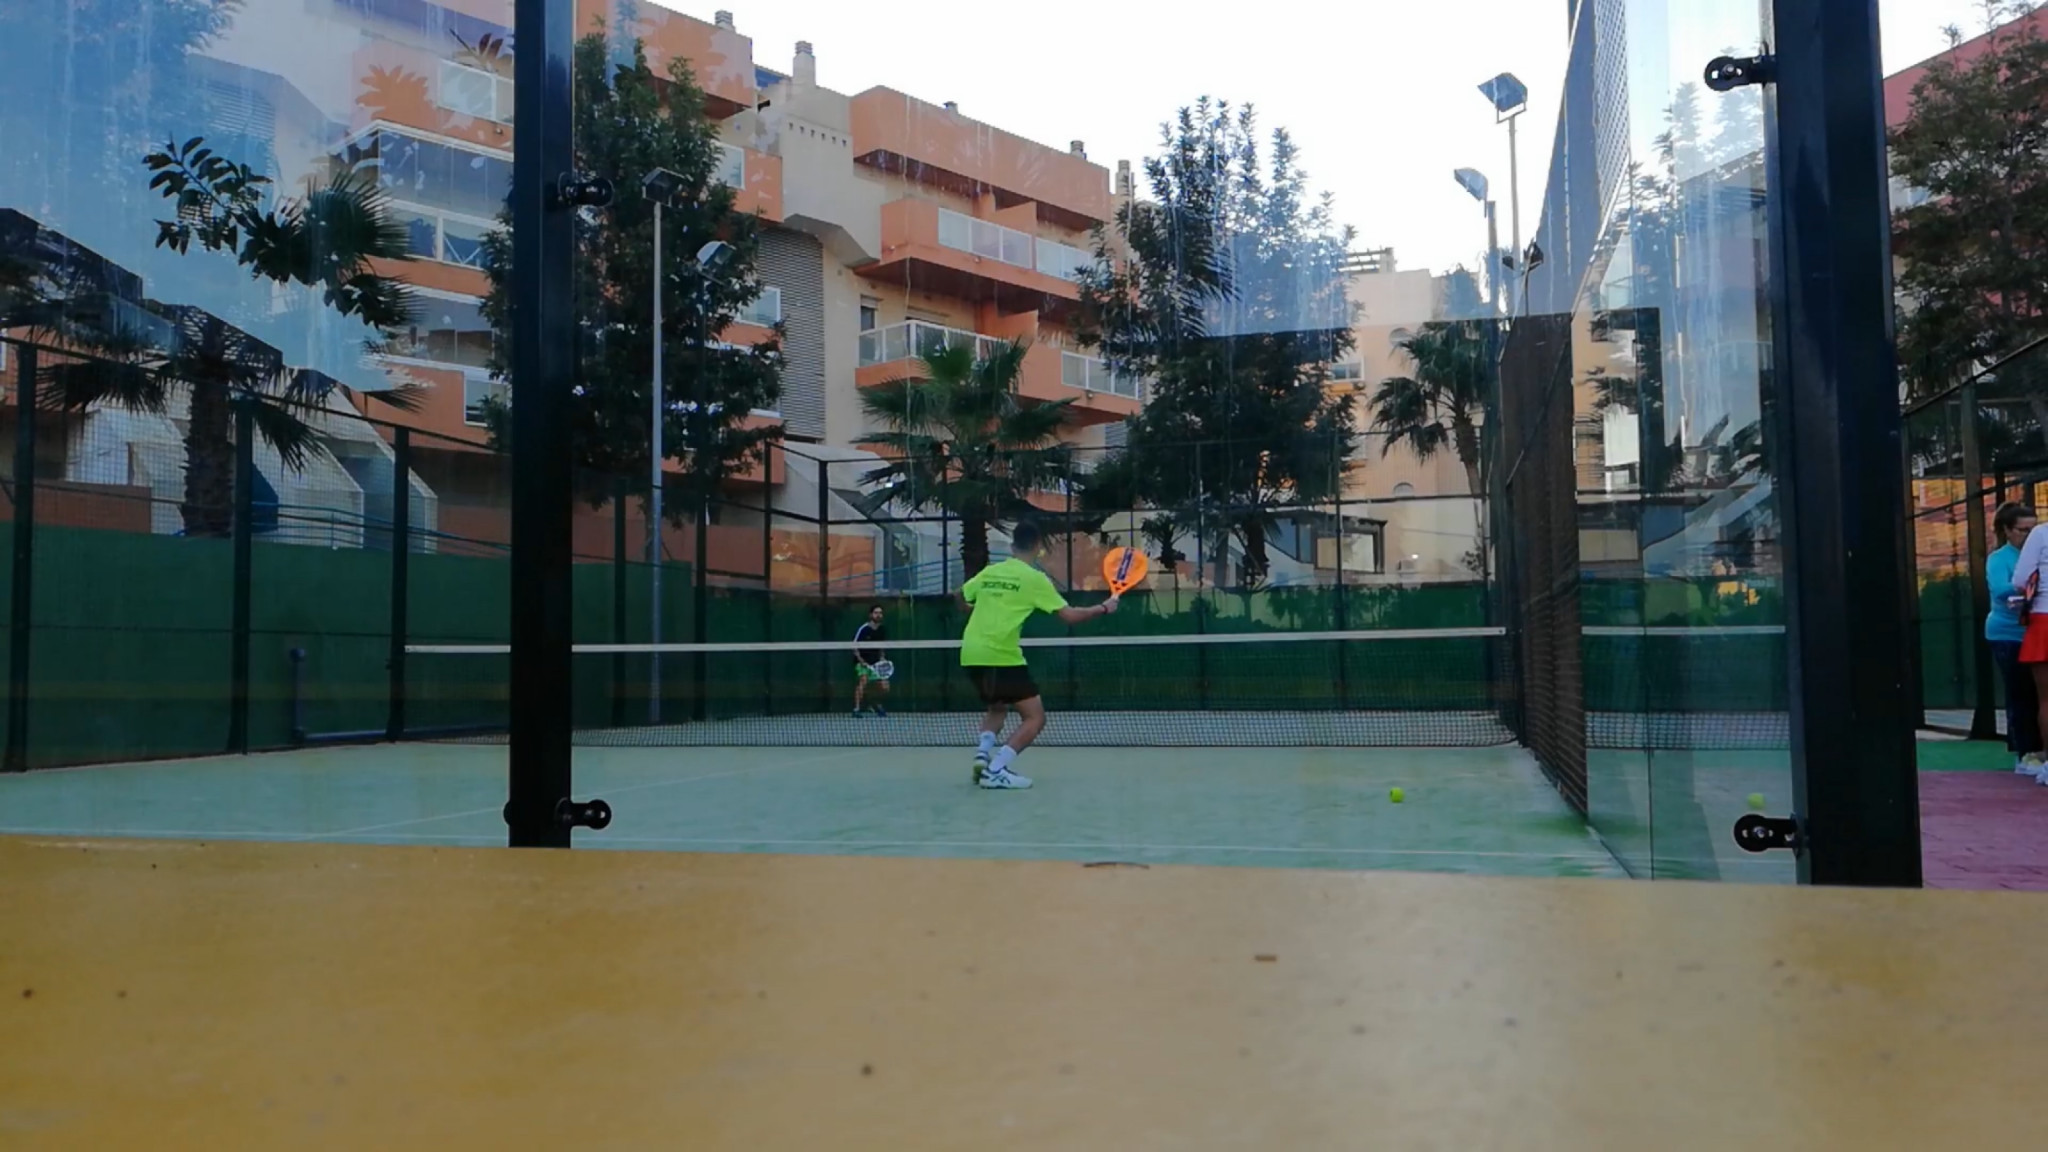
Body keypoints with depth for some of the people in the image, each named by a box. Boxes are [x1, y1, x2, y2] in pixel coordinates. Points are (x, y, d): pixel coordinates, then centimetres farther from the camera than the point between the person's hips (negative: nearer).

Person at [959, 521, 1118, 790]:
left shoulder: (989, 572, 13)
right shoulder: (1034, 578, -2)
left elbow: (961, 596, 29)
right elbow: (1069, 616, -3)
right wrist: (1103, 608, 11)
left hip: (971, 654, 7)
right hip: (1001, 657, -7)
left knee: (997, 708, 30)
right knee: (1035, 718, 1)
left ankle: (983, 752, 4)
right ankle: (995, 770, -16)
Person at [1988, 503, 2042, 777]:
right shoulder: (1999, 559, -3)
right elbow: (2000, 590, -20)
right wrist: (2024, 588, -37)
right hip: (2009, 635, -4)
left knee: (2038, 695, 4)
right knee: (2021, 695, -3)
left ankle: (2035, 752, 10)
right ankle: (2025, 755, 1)